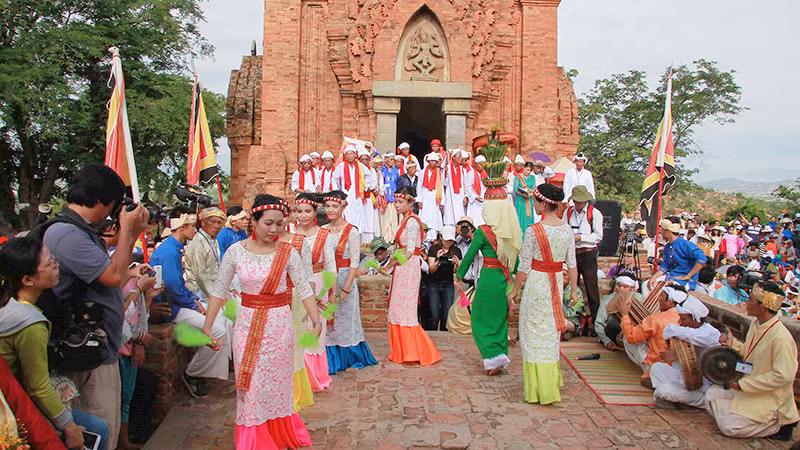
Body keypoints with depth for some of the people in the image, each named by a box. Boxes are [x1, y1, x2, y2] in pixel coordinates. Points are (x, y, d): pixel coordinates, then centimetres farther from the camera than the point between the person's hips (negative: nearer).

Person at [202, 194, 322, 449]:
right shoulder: (236, 251, -5)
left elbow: (305, 290, -9)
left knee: (276, 382, 11)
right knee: (251, 387, 7)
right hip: (247, 323, 1)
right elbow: (219, 291, 0)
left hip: (279, 324, -1)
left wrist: (316, 322, -19)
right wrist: (207, 328, -2)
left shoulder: (288, 253, -7)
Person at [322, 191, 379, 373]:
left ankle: (350, 357, 24)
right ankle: (332, 360, 22)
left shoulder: (351, 231, -10)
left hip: (345, 279, -4)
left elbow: (354, 263, -12)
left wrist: (346, 289, -15)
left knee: (344, 319, 6)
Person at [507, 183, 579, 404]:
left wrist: (514, 290, 0)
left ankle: (541, 389, 12)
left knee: (535, 333, 6)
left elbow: (524, 266, -11)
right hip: (557, 282, 6)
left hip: (536, 283, -6)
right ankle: (552, 381, 35)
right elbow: (572, 263, 4)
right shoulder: (567, 229, 0)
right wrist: (574, 290, 13)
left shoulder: (533, 231, -16)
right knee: (551, 332, 20)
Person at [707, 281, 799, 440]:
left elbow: (784, 376, -26)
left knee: (729, 426, -14)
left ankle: (777, 425, 3)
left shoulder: (781, 339, -28)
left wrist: (744, 384, -24)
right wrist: (732, 343, -3)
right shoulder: (756, 324, 0)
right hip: (749, 389, 9)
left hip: (769, 398, -9)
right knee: (712, 394, 5)